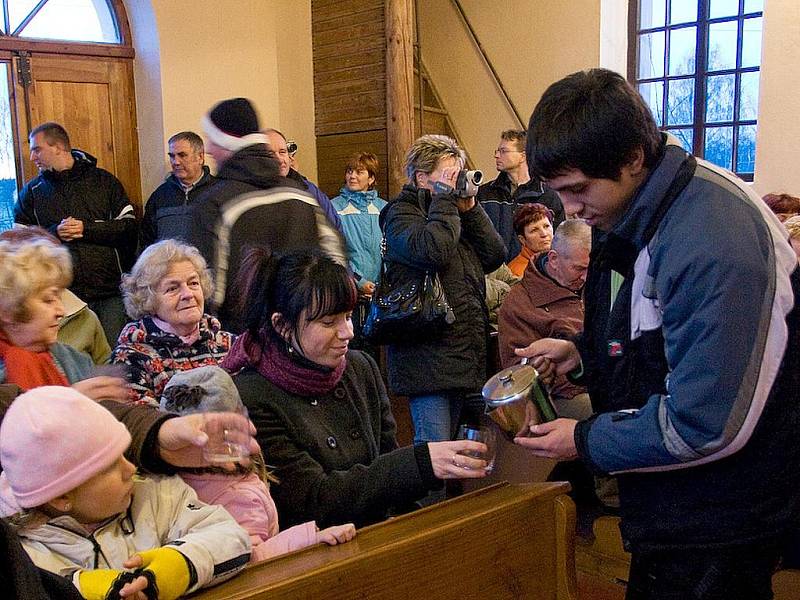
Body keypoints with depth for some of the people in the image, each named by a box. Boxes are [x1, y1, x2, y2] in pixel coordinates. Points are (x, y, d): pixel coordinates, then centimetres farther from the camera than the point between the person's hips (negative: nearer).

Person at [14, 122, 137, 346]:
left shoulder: (103, 181, 8)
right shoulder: (32, 191, 13)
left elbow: (129, 226, 1)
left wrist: (86, 229, -9)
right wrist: (54, 232, -8)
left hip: (110, 291, -1)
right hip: (64, 294, 1)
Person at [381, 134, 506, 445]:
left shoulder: (452, 211, 21)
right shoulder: (401, 213, -3)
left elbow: (495, 256, 10)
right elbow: (434, 251, -25)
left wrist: (469, 209, 2)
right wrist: (445, 197, -12)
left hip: (463, 351, 8)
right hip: (427, 355, -8)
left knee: (451, 441, 15)